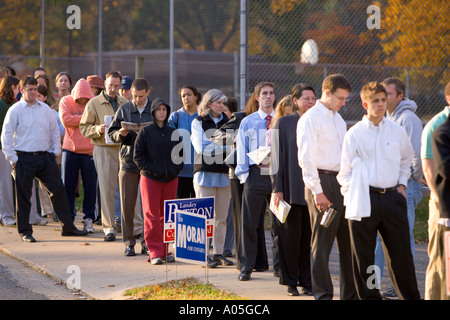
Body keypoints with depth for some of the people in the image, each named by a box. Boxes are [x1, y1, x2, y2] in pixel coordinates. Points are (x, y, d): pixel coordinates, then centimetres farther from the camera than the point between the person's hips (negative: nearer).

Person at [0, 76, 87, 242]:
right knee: (23, 196, 0)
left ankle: (68, 226, 8)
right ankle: (25, 231, 10)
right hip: (24, 158, -4)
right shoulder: (15, 110, -3)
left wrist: (55, 151, 10)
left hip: (45, 156, 4)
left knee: (58, 189, 1)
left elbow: (54, 131, 19)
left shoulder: (45, 109, 11)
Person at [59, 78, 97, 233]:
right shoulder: (66, 101, 1)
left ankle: (88, 219, 11)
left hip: (90, 151, 0)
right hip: (70, 150, 0)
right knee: (68, 185, 1)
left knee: (90, 186, 1)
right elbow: (65, 119, -14)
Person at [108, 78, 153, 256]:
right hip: (128, 161, 1)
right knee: (127, 204, 0)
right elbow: (112, 134, 10)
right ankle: (129, 242, 8)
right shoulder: (123, 110, 8)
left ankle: (147, 241, 9)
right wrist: (120, 134, -12)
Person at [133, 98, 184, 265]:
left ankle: (165, 251, 12)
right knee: (152, 216, -6)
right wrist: (150, 169, -11)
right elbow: (137, 155, -2)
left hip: (171, 179, 3)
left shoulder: (173, 132, 11)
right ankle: (155, 252, -4)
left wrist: (176, 168, 2)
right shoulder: (145, 132, 1)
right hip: (150, 179, -3)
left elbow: (181, 153, 18)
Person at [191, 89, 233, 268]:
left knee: (221, 218, 5)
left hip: (224, 174, 4)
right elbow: (201, 148, -8)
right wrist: (224, 146, -11)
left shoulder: (227, 122, 15)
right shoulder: (199, 122, 4)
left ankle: (218, 253, 11)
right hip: (205, 174, -4)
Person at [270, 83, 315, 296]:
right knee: (290, 235, -1)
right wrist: (277, 188, -7)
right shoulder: (283, 124, 2)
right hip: (290, 189, -3)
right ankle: (291, 281, 7)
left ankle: (307, 281, 10)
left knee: (309, 236, 3)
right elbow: (276, 157, -1)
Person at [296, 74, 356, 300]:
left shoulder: (338, 119, 18)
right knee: (321, 242, -3)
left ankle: (351, 293, 14)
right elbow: (306, 158, -12)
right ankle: (322, 294, 3)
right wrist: (317, 191, -16)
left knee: (348, 240, 8)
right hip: (322, 181, -8)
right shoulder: (310, 119, -7)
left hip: (341, 183, 8)